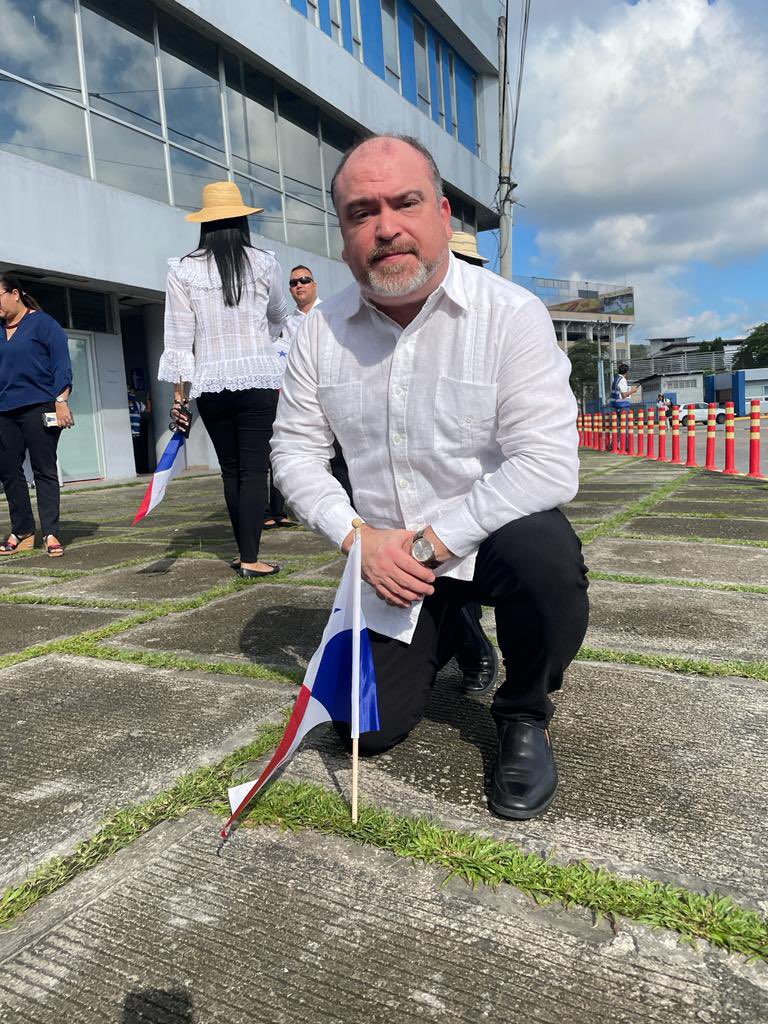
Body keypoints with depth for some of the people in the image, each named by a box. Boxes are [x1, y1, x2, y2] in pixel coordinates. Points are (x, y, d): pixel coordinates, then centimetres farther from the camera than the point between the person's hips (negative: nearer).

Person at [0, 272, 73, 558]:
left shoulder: (43, 323, -1)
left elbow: (61, 365, -6)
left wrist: (62, 401, -15)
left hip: (38, 408, -6)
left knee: (44, 470, -3)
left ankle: (51, 533, -1)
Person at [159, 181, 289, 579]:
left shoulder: (183, 270, 2)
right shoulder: (263, 263, 2)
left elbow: (178, 335, 1)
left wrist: (178, 390, 7)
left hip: (209, 382, 2)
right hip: (257, 378, -2)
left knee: (230, 468, 12)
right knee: (254, 468, -1)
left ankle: (244, 552, 20)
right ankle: (250, 559, -5)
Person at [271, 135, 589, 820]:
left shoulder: (511, 315, -17)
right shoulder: (323, 331, -3)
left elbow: (549, 463, -24)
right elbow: (295, 449, 1)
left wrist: (431, 542, -25)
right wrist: (359, 538, -14)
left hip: (497, 527, -3)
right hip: (387, 554, 4)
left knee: (546, 558, -38)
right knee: (367, 729, 2)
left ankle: (524, 718, -6)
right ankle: (449, 635, 33)